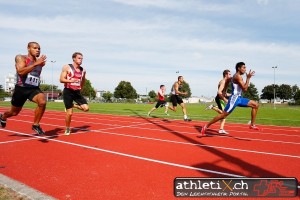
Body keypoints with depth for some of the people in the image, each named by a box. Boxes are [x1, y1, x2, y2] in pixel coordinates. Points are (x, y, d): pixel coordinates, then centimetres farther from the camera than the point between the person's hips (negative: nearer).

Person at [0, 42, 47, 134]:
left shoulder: (40, 61, 5)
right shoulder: (21, 58, -8)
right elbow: (21, 71, -27)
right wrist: (35, 64, -33)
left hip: (34, 89, 3)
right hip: (21, 88, -2)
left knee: (42, 102, -30)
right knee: (14, 112, 16)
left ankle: (36, 125, -11)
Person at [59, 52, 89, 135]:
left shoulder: (82, 70, 8)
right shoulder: (67, 67, -5)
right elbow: (61, 79, -12)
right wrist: (70, 80, -28)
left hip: (77, 92, 4)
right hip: (68, 91, -4)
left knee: (86, 108, -11)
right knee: (69, 113, -3)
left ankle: (74, 106, 17)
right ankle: (67, 129, 20)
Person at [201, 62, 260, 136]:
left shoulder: (238, 76, 17)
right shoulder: (237, 76, -14)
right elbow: (245, 89, -19)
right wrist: (248, 78, -16)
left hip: (239, 98, 10)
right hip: (234, 98, -10)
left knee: (255, 105, 9)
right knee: (223, 114, -9)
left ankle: (252, 125, 13)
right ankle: (206, 126, -3)